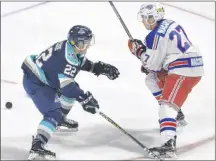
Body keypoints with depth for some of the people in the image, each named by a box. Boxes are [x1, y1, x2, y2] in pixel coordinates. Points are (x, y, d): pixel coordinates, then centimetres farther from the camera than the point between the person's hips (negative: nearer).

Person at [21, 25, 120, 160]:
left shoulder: (72, 48, 2)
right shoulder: (68, 57, -27)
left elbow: (81, 62, 21)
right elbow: (66, 83, -31)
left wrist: (100, 68, 9)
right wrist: (85, 99, -28)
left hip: (43, 77, 10)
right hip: (34, 82, -10)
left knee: (73, 90, 22)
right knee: (54, 113, -20)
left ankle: (61, 120, 39)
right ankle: (37, 147, -30)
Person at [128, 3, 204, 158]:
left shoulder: (156, 35, -14)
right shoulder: (170, 24, 14)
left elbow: (153, 63, -11)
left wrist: (139, 50, 3)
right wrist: (149, 64, 20)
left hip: (184, 71, -10)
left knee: (167, 105, -17)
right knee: (152, 79, 24)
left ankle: (169, 145, -33)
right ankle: (176, 112, 30)